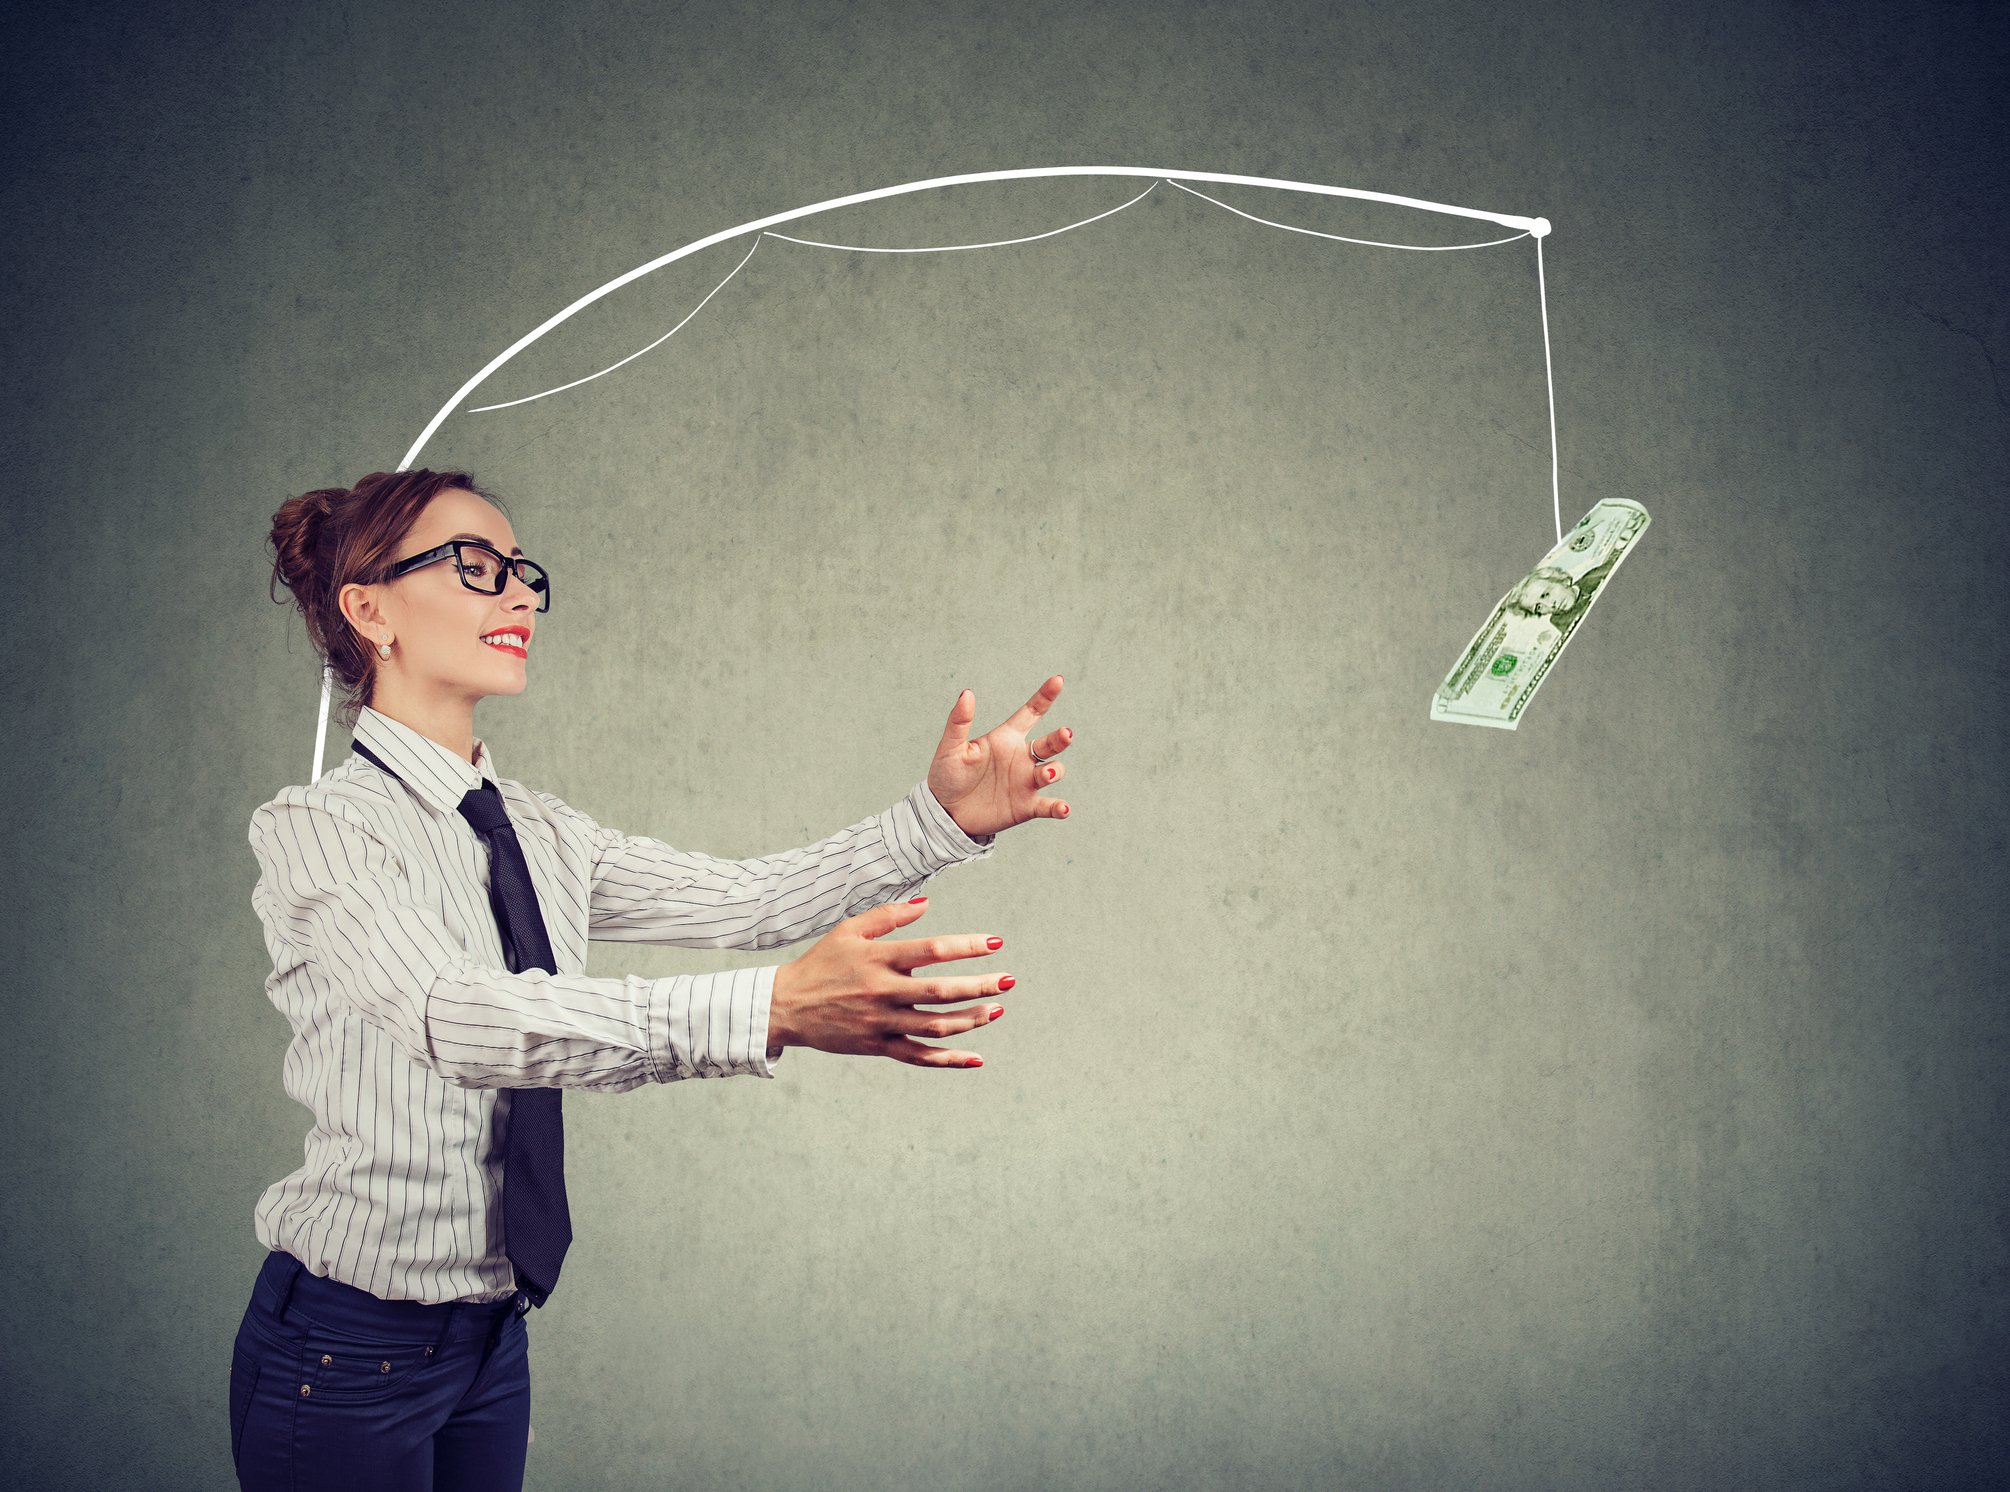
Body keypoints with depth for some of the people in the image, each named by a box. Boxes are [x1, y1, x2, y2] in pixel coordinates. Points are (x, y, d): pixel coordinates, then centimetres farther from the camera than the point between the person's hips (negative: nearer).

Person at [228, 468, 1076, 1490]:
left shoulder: (537, 835, 5)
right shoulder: (314, 827, -17)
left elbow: (746, 898, -2)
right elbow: (459, 1018, -33)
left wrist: (945, 815, -17)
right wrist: (774, 1010, -44)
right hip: (346, 1354, -6)